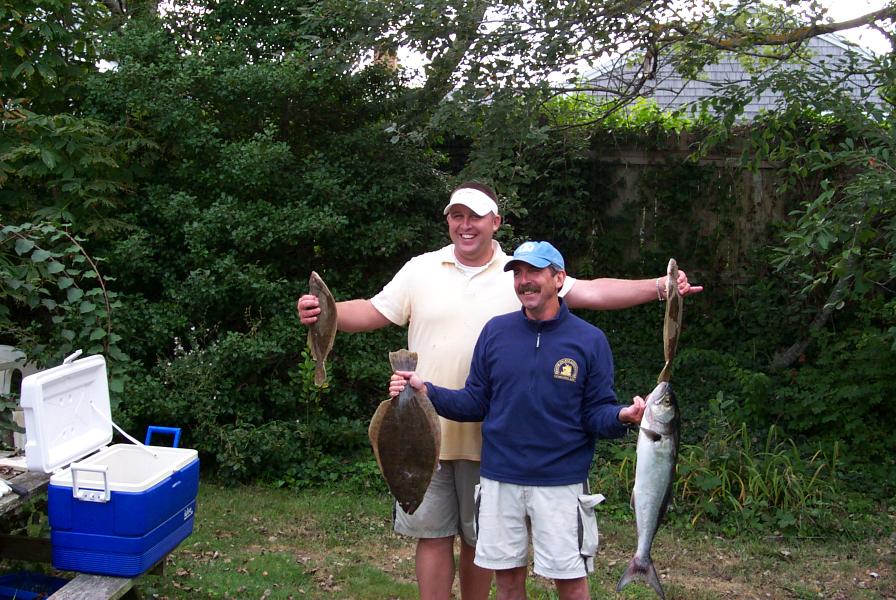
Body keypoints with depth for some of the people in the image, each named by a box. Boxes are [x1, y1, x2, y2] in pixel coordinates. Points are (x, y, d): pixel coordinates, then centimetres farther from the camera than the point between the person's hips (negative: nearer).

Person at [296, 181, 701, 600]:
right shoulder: (420, 269, 3)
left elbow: (591, 292, -9)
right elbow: (372, 313, 1)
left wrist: (659, 287, -21)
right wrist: (325, 312, -17)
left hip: (488, 435, -1)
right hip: (426, 430, 1)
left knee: (479, 538, 14)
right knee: (432, 533, 8)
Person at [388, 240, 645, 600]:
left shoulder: (589, 340, -4)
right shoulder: (495, 331, 2)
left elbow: (596, 414, -4)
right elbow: (475, 404, 3)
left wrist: (622, 416, -26)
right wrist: (424, 391, -10)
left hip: (561, 483, -2)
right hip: (499, 479, 3)